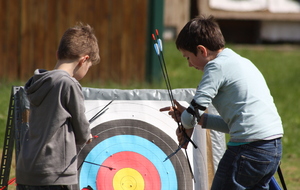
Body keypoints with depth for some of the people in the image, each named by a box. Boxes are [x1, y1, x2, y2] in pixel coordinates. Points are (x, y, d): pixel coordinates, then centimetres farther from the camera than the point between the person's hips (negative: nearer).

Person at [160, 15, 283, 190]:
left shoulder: (218, 66, -6)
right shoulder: (242, 62, 22)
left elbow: (193, 112, -12)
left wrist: (187, 126, 10)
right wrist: (197, 118, 19)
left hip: (248, 148, -9)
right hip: (274, 148, 9)